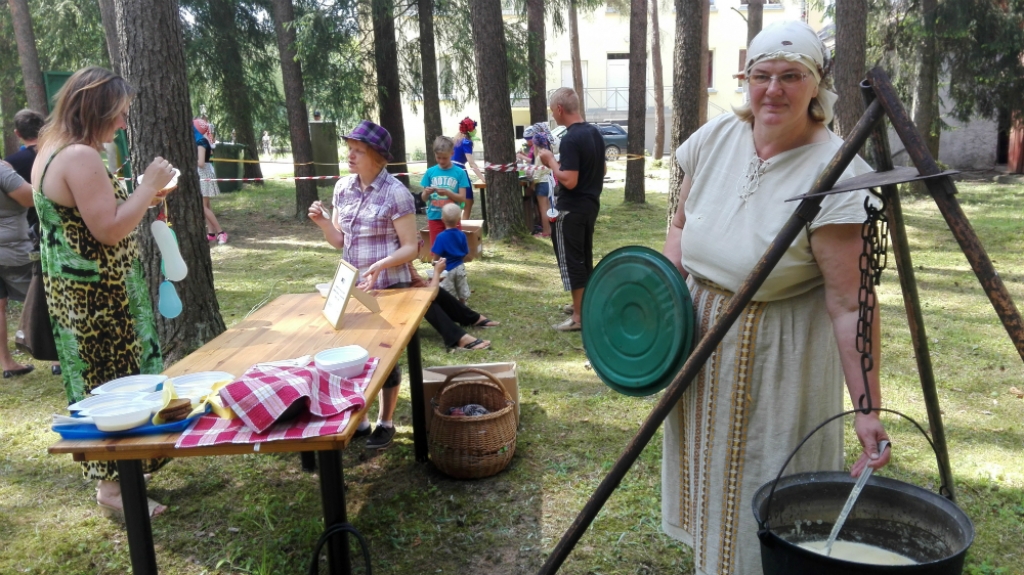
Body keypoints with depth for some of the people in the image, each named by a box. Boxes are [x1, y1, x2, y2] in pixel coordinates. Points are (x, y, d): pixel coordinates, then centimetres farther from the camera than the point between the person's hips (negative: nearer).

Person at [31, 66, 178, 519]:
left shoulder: (51, 151, 11)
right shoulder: (81, 158, -21)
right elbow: (109, 230, -24)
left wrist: (142, 197, 11)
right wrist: (149, 185, -16)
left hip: (71, 292, 10)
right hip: (99, 298, -10)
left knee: (96, 381, 19)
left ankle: (110, 466, 33)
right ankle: (114, 486, 10)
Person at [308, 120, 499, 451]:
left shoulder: (395, 193, -14)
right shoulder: (342, 189, 3)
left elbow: (410, 248, -13)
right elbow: (339, 241, 9)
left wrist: (381, 265, -28)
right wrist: (321, 221, -9)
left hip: (390, 288, -5)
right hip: (352, 287, 5)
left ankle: (385, 423, 24)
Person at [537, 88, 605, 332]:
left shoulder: (570, 139, -21)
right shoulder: (594, 132, 7)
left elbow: (569, 181, -26)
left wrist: (551, 162, -12)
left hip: (571, 209, -9)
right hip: (591, 204, 9)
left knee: (571, 260, -2)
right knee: (584, 257, 19)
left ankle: (579, 317, 2)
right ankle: (584, 304, 31)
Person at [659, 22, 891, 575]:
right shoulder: (715, 137, -6)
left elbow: (849, 305, -24)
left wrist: (868, 410, -25)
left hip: (778, 355, -6)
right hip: (701, 338, 6)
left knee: (766, 482, 9)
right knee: (709, 465, 22)